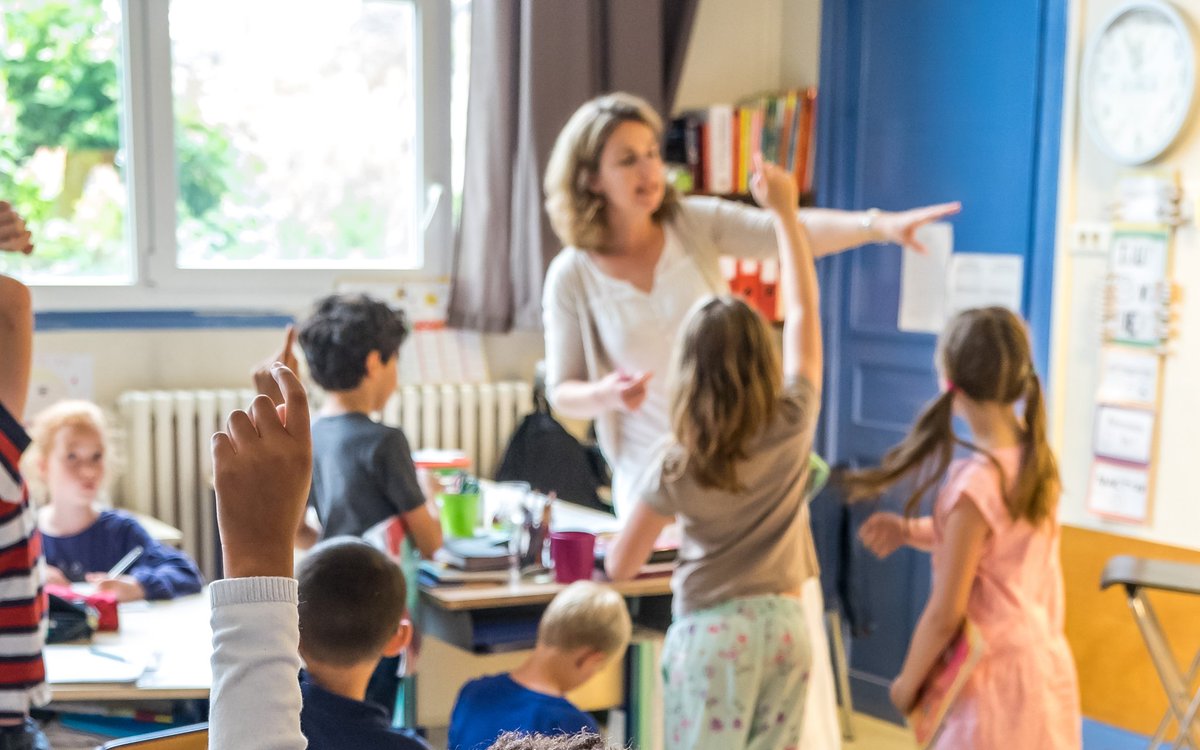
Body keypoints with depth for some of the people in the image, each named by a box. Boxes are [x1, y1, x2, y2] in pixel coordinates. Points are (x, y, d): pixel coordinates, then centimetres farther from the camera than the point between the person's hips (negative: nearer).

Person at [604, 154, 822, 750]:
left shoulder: (676, 468, -11)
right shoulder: (793, 424, -6)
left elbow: (619, 568, -2)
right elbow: (803, 312, 6)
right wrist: (785, 213, 11)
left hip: (714, 632, -3)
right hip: (785, 626, 3)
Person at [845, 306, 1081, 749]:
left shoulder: (976, 482, -25)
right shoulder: (1036, 456, -2)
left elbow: (946, 613, -18)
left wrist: (907, 682, -4)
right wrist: (910, 530, 4)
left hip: (1000, 678, -8)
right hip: (1045, 663, 8)